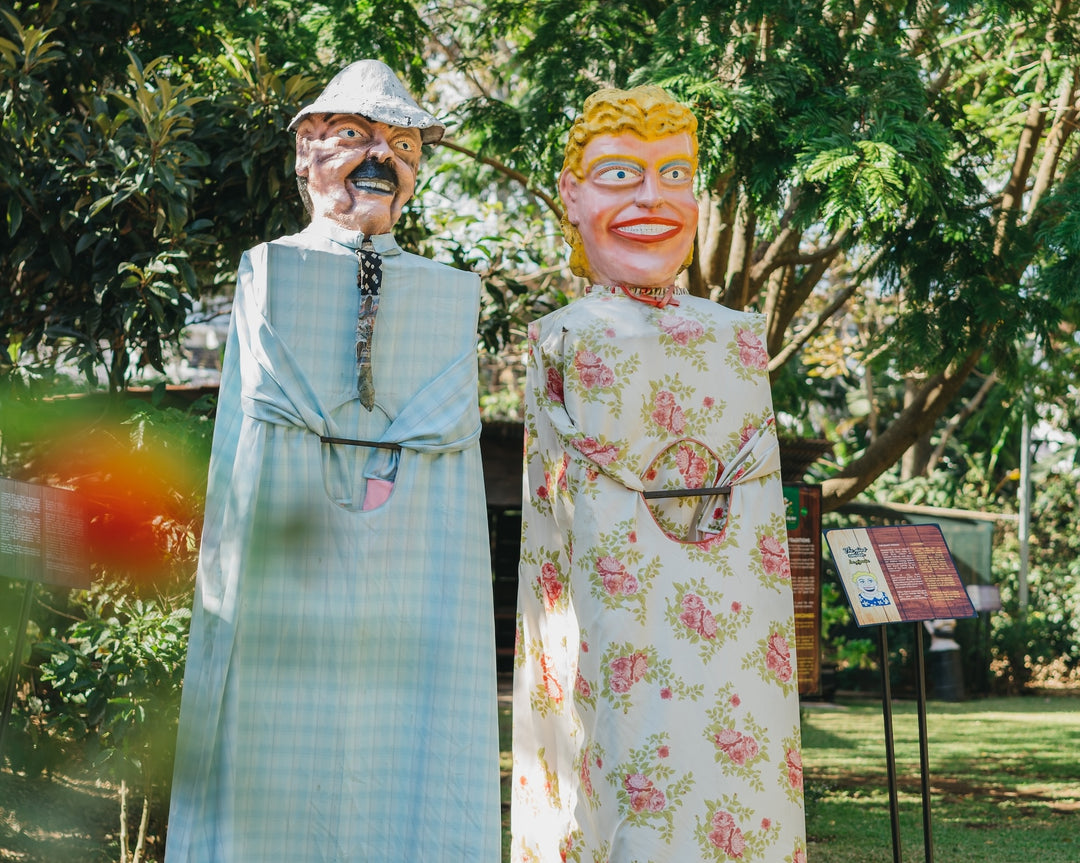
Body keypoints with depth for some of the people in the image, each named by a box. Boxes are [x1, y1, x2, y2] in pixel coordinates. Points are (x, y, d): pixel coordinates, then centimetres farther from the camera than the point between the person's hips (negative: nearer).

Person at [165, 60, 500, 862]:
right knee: (276, 775, -5)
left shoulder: (452, 292, 18)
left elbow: (454, 422, 11)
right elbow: (250, 415, 5)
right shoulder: (270, 269, 12)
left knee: (416, 794, -3)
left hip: (419, 567, 2)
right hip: (287, 556, -2)